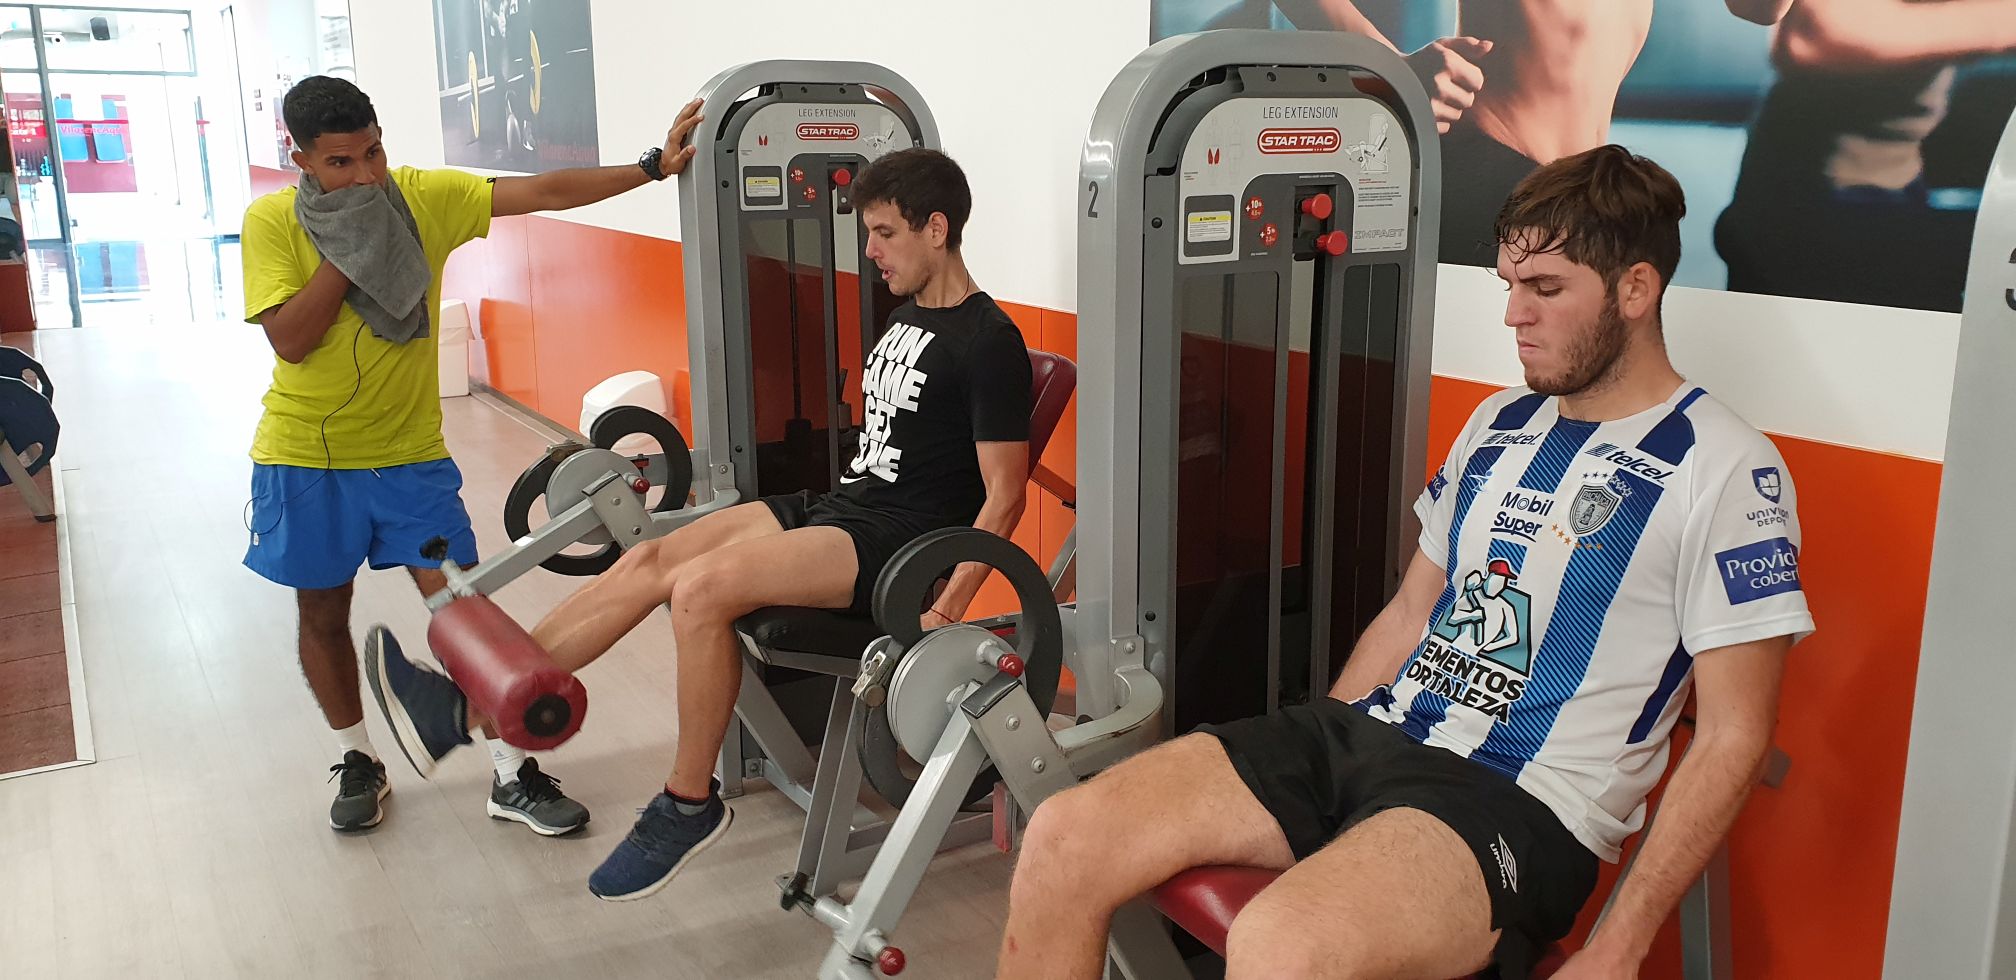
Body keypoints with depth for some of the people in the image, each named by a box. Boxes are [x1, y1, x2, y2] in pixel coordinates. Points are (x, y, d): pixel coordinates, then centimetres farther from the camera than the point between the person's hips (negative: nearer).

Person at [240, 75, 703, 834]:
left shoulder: (424, 196, -7)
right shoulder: (271, 221, -10)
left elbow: (545, 192, -13)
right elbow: (290, 338, -20)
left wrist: (655, 166, -19)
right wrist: (349, 244, -22)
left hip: (410, 453, 1)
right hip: (306, 459, 0)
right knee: (323, 612, 12)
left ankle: (512, 776, 9)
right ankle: (358, 763, 33)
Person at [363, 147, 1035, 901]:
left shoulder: (987, 341, -14)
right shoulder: (908, 318, 15)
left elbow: (1003, 496, -17)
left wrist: (947, 610, -25)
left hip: (900, 543, -9)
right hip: (840, 504, 9)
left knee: (700, 589, -28)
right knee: (650, 561, -5)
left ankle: (689, 805, -10)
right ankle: (464, 709, -7)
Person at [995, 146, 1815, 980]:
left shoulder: (1724, 471, -6)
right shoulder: (1498, 424, 16)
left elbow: (1732, 740, -7)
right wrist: (1303, 765, 15)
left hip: (1520, 803, -6)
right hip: (1369, 731, 7)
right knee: (1064, 842, -11)